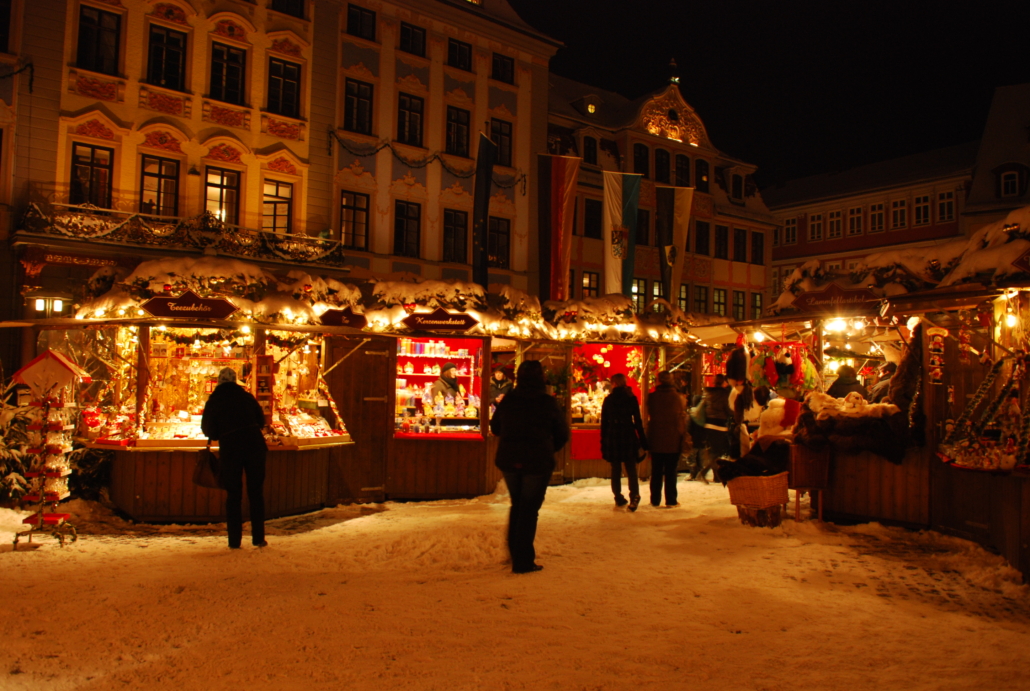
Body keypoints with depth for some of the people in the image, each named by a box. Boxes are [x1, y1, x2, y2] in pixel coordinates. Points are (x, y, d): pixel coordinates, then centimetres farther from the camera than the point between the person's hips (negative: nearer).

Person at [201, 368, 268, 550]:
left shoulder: (214, 400, 6)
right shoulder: (245, 395, 11)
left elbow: (208, 429, 6)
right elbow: (261, 420, 15)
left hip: (230, 448, -1)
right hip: (254, 444, 1)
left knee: (233, 495, 9)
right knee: (256, 492, 8)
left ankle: (234, 540, 8)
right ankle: (259, 538, 8)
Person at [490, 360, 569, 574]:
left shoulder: (507, 401, -2)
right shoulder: (548, 403, -10)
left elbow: (495, 427, 11)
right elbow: (562, 434, -1)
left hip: (509, 461, 4)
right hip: (537, 463, -4)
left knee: (517, 506, 21)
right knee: (529, 509, 5)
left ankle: (514, 554, 29)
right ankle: (523, 561, 7)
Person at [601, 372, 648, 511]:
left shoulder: (608, 400, 3)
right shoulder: (631, 398, -1)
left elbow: (604, 423, 4)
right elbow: (638, 421, -2)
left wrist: (603, 442, 10)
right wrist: (643, 441, 2)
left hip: (612, 437, 1)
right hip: (628, 436, -1)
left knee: (615, 470, 10)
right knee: (631, 469, 0)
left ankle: (619, 498, 12)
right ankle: (634, 496, -17)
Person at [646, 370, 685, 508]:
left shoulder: (652, 396, -4)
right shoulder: (677, 396, -7)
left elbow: (649, 416, 4)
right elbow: (681, 417, -3)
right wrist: (682, 435, 6)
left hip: (656, 440, 1)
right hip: (673, 440, -1)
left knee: (656, 472, 10)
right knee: (671, 472, 6)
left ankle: (655, 500, 13)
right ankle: (671, 500, 8)